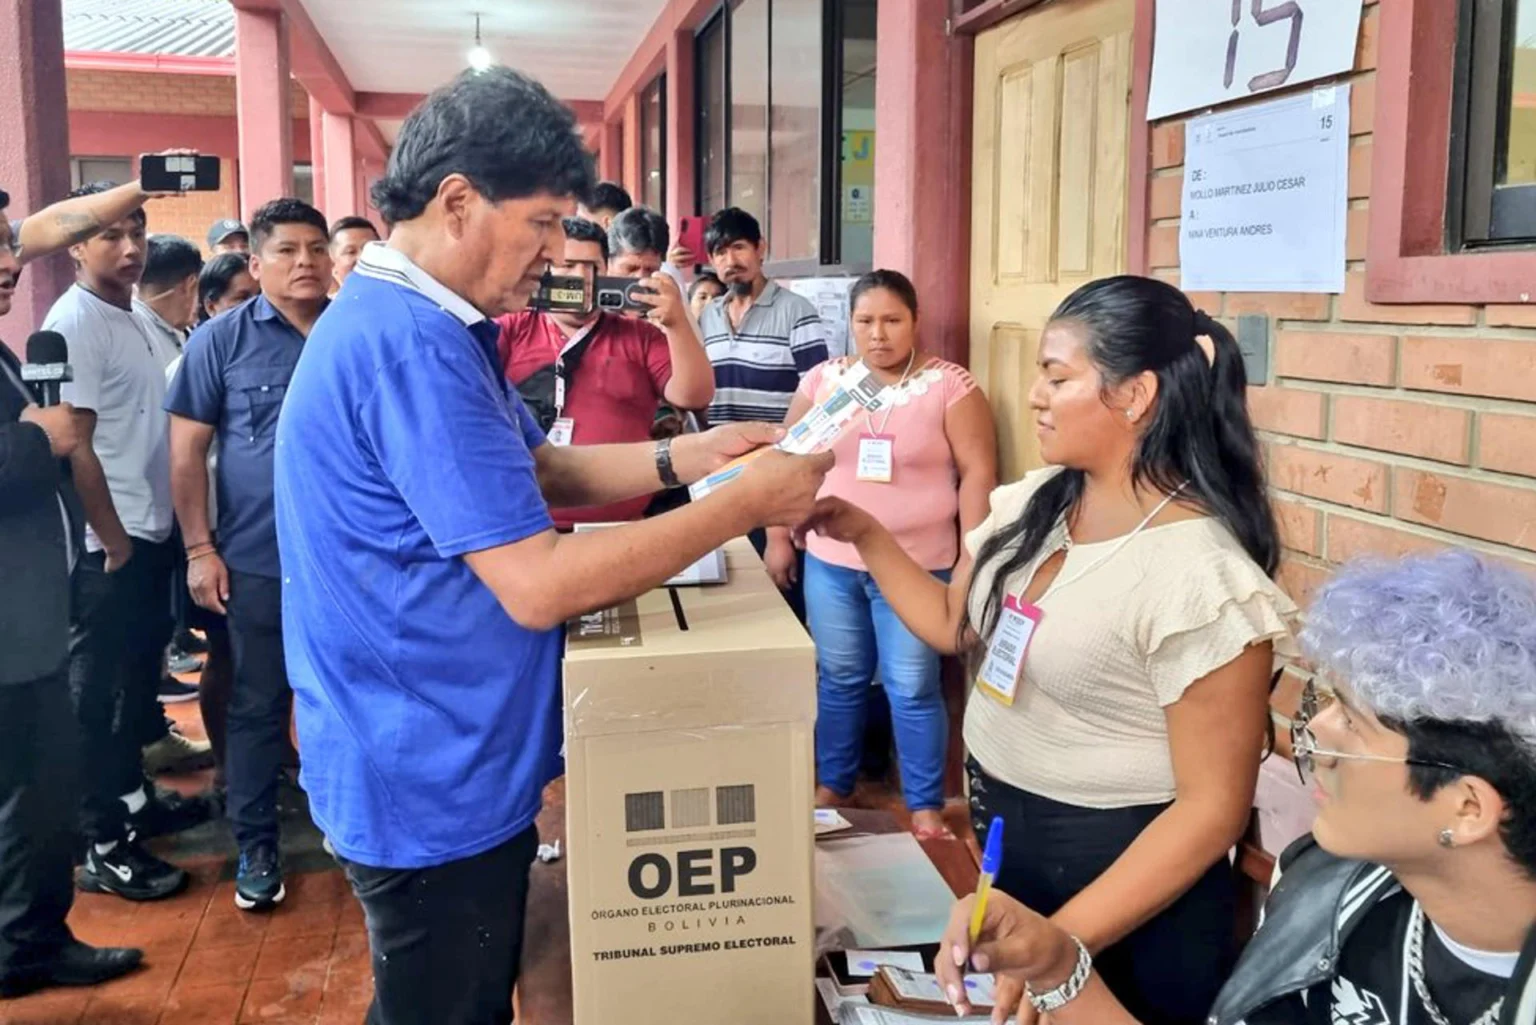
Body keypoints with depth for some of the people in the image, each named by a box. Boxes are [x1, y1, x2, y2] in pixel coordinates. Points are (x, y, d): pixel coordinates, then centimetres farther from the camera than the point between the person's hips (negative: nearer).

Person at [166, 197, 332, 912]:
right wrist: (200, 548, -7)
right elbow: (186, 450, -2)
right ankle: (256, 847, 23)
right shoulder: (220, 340, -2)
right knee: (257, 705, 9)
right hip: (258, 560, -2)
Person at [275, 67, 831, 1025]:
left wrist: (687, 456, 1)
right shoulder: (409, 343, -27)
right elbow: (540, 585, -30)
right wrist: (748, 504, -23)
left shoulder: (417, 323, 8)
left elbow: (537, 469, 14)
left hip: (447, 761, 10)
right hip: (434, 783, -10)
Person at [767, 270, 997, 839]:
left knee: (913, 688, 3)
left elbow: (978, 474, -7)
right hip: (830, 563, 3)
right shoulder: (823, 380, 4)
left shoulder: (950, 385, -6)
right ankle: (832, 786, 31)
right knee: (838, 679, 15)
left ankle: (926, 806, 17)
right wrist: (778, 538, 9)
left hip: (917, 567, -3)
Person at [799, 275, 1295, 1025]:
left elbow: (1213, 807, -22)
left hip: (1116, 875, -6)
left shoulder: (1202, 577, -25)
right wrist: (865, 535, -1)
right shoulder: (1032, 504, -3)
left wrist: (1059, 942, -23)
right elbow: (952, 627, 12)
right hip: (1002, 837, 7)